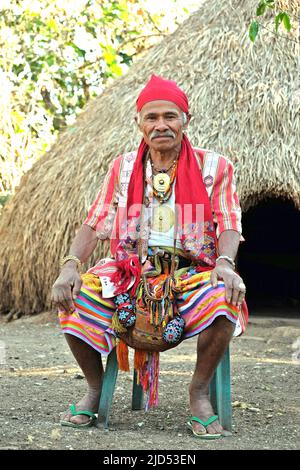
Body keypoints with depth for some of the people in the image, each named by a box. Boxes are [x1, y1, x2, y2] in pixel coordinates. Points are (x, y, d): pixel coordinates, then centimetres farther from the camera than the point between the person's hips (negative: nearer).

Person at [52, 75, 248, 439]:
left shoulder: (213, 166, 4)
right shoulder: (122, 168, 11)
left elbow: (229, 225, -2)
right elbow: (94, 225, 7)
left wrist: (225, 263, -25)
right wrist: (71, 264, -12)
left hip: (191, 269, -2)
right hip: (130, 269, 2)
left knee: (223, 300, -35)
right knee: (74, 302, -24)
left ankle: (199, 392, -11)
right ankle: (95, 388, 2)